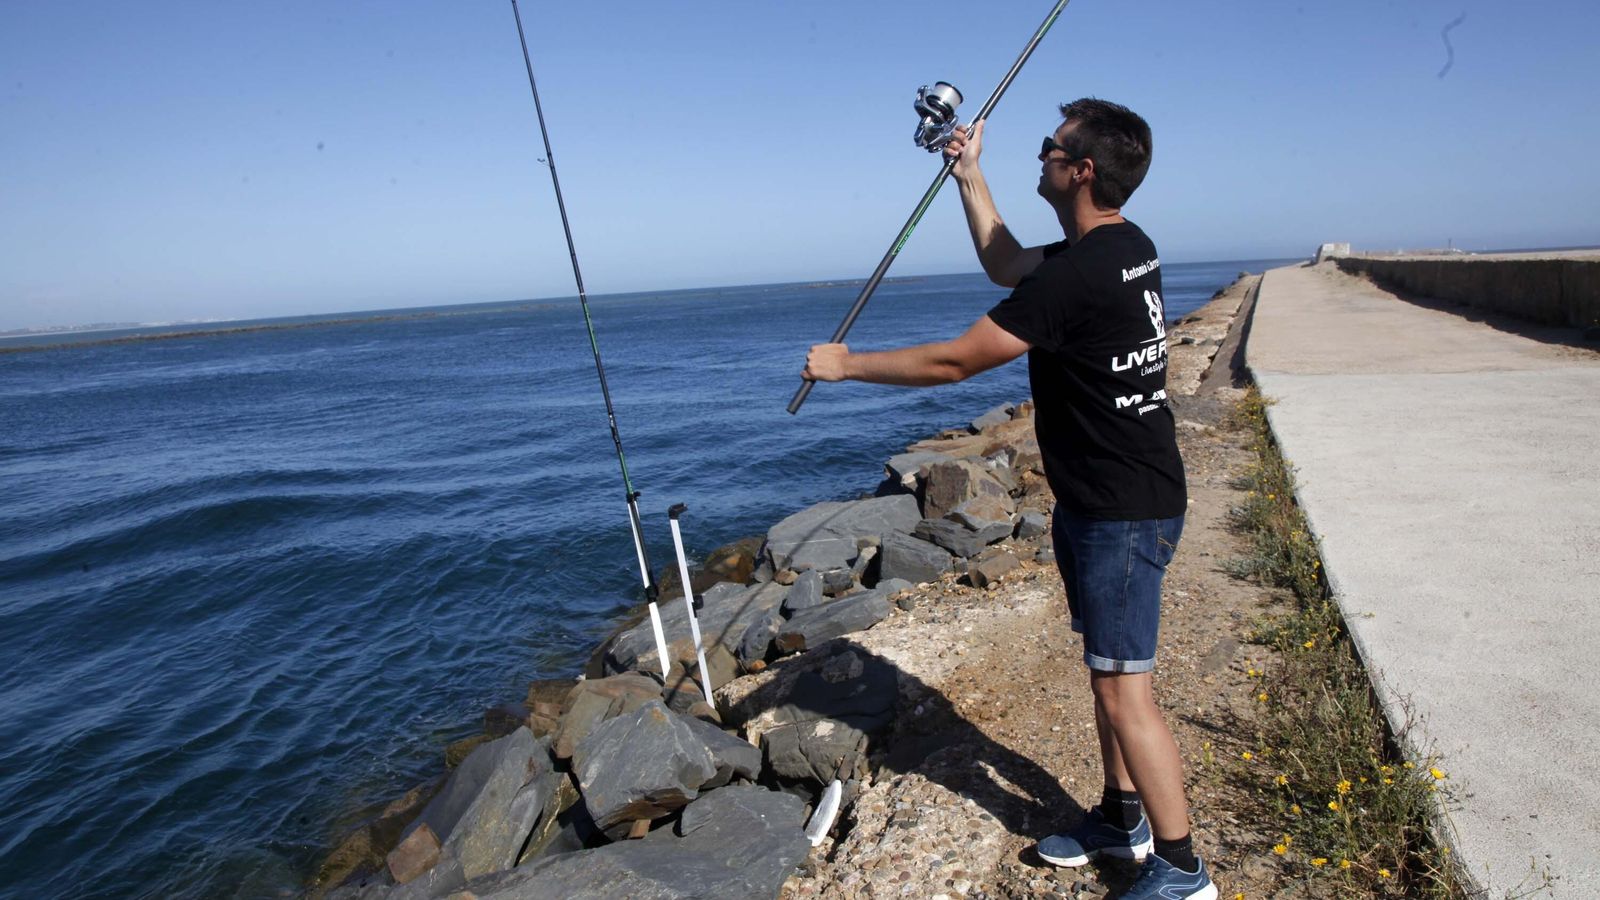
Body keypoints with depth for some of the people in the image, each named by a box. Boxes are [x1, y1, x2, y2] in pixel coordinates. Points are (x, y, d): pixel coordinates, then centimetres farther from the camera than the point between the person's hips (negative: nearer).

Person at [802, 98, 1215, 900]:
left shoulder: (1079, 275, -24)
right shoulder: (1127, 248, 7)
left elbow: (954, 361, -20)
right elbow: (1006, 264, 24)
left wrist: (846, 365, -8)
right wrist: (970, 175, 25)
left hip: (1124, 509, -10)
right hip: (1098, 499, 10)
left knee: (1124, 689, -2)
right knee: (1107, 670, 19)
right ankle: (1122, 817, 35)